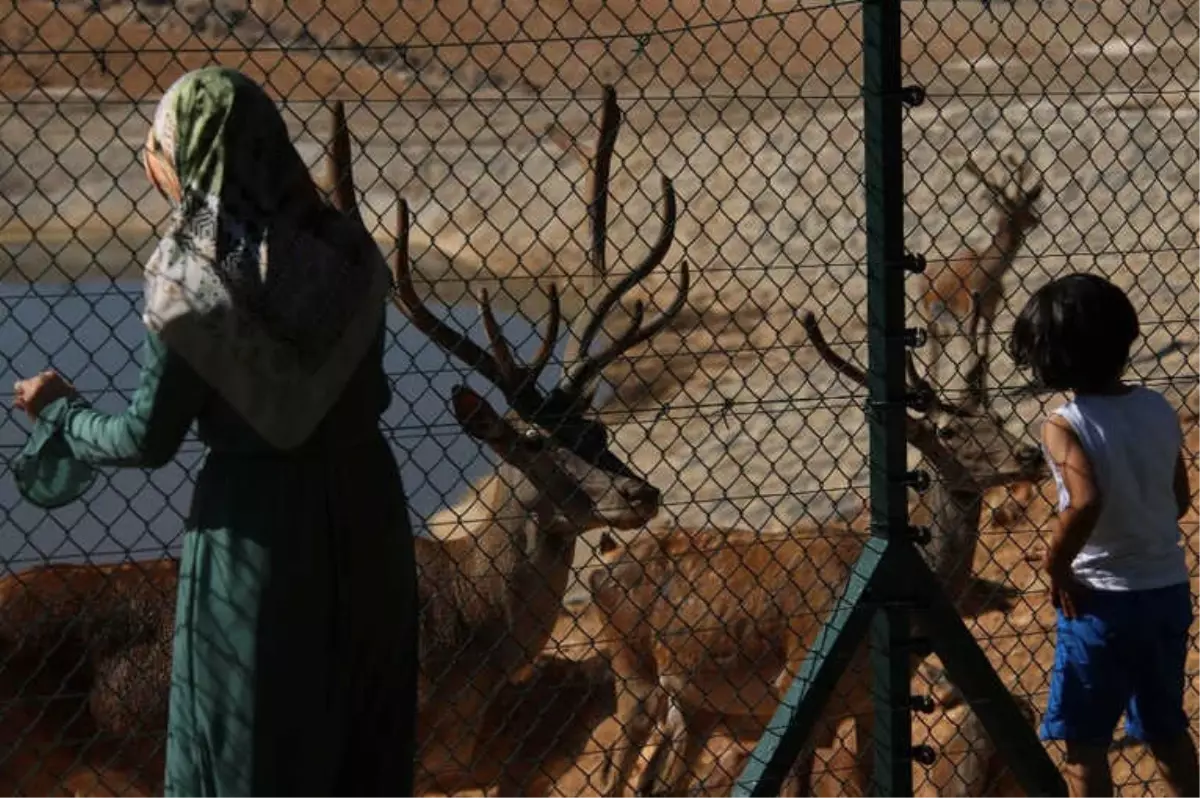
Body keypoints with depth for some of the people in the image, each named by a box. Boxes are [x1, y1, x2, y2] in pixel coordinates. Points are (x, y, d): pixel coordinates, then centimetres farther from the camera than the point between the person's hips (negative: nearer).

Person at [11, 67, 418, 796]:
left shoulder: (189, 280, -17)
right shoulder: (342, 247, -4)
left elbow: (148, 440, -11)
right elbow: (369, 393, 7)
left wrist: (59, 412, 8)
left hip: (259, 525, -4)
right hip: (362, 506, 4)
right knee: (364, 729, 18)